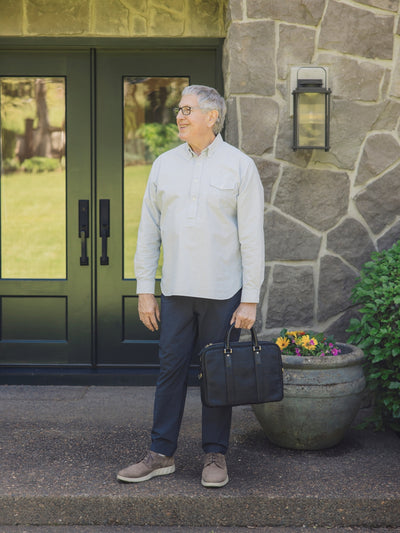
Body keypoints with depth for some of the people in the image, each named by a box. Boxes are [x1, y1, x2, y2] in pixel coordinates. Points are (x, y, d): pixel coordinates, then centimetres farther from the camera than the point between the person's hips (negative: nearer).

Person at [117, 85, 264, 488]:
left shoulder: (240, 166, -1)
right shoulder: (164, 165, 9)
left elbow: (252, 238, -4)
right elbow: (148, 232, 10)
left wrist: (250, 300, -8)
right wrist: (145, 290, 4)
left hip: (223, 292, -3)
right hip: (176, 290, 3)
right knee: (171, 370, 5)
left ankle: (215, 455, 17)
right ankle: (161, 454, 15)